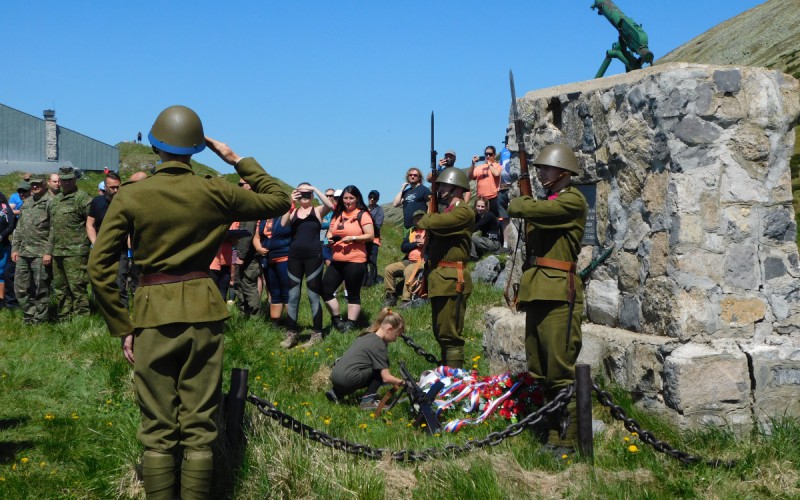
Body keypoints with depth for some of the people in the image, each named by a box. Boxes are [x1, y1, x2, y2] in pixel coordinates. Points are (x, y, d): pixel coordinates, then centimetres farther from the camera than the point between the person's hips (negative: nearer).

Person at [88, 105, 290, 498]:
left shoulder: (130, 196, -3)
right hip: (203, 309, 1)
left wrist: (121, 328, 0)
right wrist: (238, 161, 14)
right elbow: (279, 200, 12)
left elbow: (99, 267, -6)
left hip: (153, 314, 0)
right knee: (200, 425, 8)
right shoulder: (215, 193, -2)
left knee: (157, 428, 9)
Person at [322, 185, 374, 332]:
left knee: (353, 295, 2)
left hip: (355, 261, -6)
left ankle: (350, 324, 10)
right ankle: (336, 319, 17)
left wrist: (353, 238, -20)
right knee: (325, 290, 3)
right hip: (337, 260, 7)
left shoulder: (362, 215, -4)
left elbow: (370, 236, -9)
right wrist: (330, 238, -1)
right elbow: (330, 232, 21)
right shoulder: (337, 214, 14)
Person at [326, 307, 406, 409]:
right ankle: (368, 400, -1)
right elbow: (386, 378, -10)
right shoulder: (379, 345, -7)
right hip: (347, 379, -8)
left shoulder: (367, 336, 18)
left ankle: (337, 393, 16)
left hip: (335, 376, 8)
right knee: (382, 367, 2)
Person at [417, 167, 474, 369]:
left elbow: (436, 222, -22)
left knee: (450, 334, -9)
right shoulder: (447, 212, 20)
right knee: (441, 333, 15)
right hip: (439, 279, 10)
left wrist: (424, 220, -2)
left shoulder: (464, 211, -9)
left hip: (452, 280, -10)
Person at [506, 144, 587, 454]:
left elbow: (524, 209, -16)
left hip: (559, 294, -10)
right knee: (539, 370, 12)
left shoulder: (572, 201, -8)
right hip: (537, 292, 10)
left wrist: (519, 203, 3)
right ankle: (551, 431, 21)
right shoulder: (547, 202, 20)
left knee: (560, 370, -9)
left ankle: (568, 438, -4)